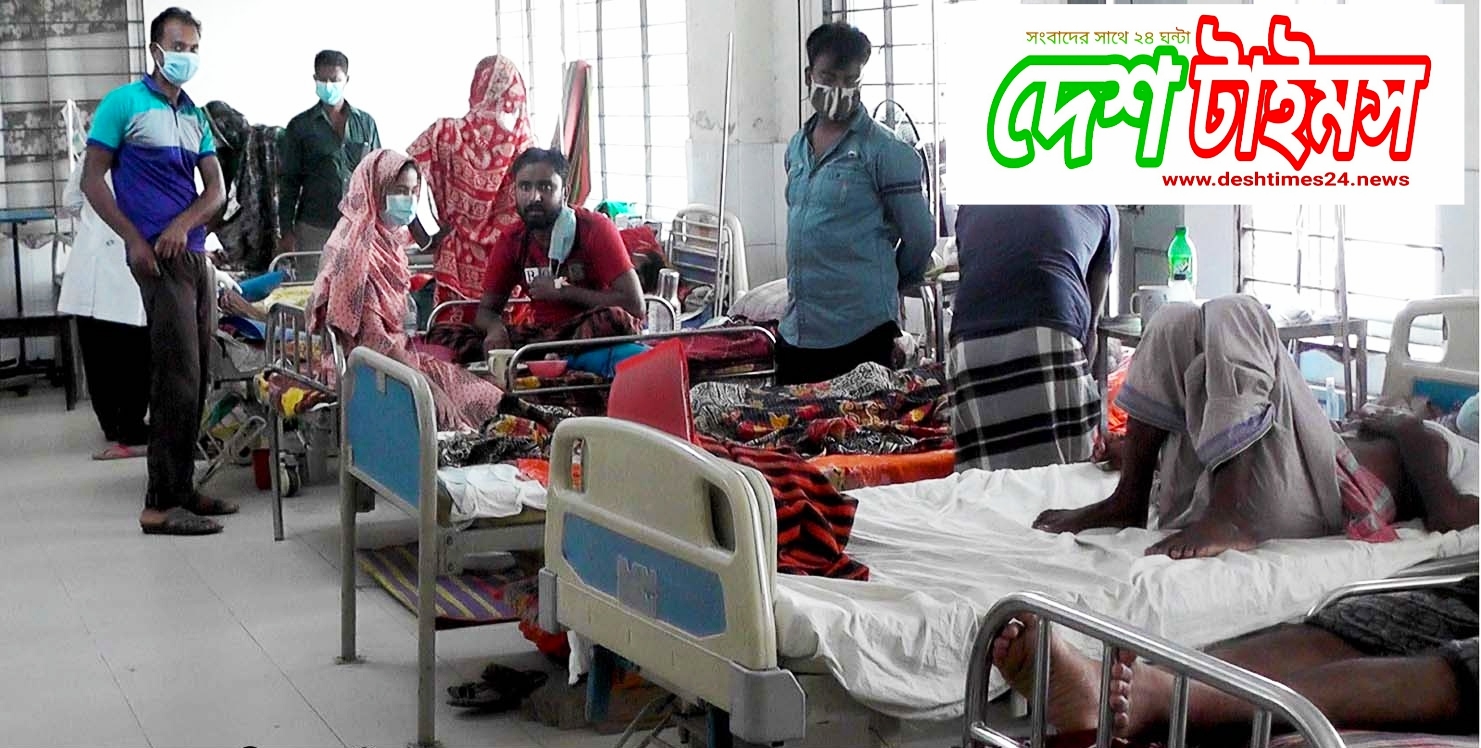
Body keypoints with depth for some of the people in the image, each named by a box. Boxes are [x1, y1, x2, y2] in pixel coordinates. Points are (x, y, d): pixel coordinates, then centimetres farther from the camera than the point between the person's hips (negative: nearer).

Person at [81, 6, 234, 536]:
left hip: (194, 252, 7)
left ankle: (181, 488, 19)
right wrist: (135, 240, -14)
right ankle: (161, 505, -8)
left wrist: (183, 224, -10)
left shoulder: (196, 116, 15)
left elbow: (216, 189, 10)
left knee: (196, 375, 9)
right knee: (178, 375, -11)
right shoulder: (123, 104, -4)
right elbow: (92, 179, -5)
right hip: (158, 255, -7)